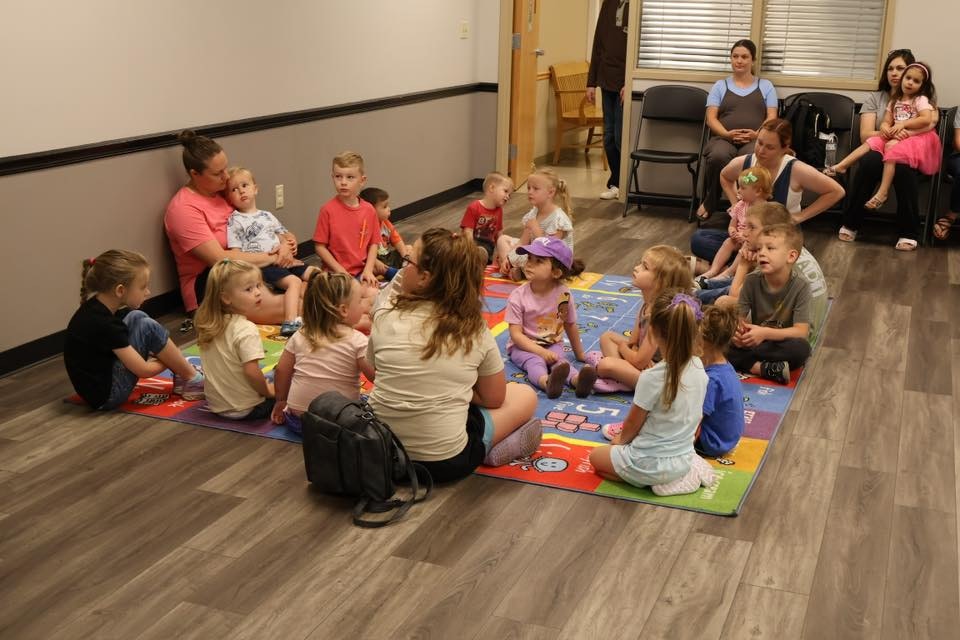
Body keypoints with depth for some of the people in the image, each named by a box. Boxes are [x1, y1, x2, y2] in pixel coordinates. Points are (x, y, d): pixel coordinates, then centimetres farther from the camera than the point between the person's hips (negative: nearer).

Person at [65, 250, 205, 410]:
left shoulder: (95, 307, -1)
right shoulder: (103, 324, -25)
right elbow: (143, 370, -18)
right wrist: (168, 361, 3)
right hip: (106, 396, -10)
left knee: (137, 318, 9)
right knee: (147, 327, -14)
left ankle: (181, 376, 9)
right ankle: (192, 380, 1)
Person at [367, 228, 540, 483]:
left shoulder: (386, 317, -9)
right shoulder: (475, 330, -9)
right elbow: (494, 399, 3)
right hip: (444, 462, -3)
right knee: (526, 395, 19)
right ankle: (488, 452, 2)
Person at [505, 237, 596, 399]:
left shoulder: (564, 294, -9)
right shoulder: (518, 296, -16)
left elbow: (570, 326, 7)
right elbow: (516, 334, -16)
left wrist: (579, 354, 15)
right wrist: (541, 352, -26)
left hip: (552, 344, 2)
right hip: (524, 346, -2)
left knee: (559, 359, -29)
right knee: (535, 361, -32)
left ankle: (577, 380, -58)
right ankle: (548, 382, -64)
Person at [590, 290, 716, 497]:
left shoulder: (652, 379, -28)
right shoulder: (698, 368, -9)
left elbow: (632, 423, -13)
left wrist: (621, 439, 12)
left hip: (651, 463, -6)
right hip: (685, 456, 7)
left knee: (596, 457, 19)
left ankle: (658, 480, 1)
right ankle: (687, 472, 13)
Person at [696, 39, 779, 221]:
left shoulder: (765, 86, 21)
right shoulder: (720, 85, 20)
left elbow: (771, 118, 10)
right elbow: (711, 118, 8)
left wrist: (757, 134, -12)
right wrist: (727, 134, -12)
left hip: (755, 140, 0)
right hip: (723, 138, 0)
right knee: (718, 156, -40)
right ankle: (709, 203, -18)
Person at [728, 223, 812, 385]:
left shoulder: (800, 286, -16)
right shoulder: (752, 280, -9)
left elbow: (801, 331, -21)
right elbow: (739, 316, -7)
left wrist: (765, 333, -34)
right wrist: (737, 331, -32)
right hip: (756, 340, 2)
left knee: (802, 348, -37)